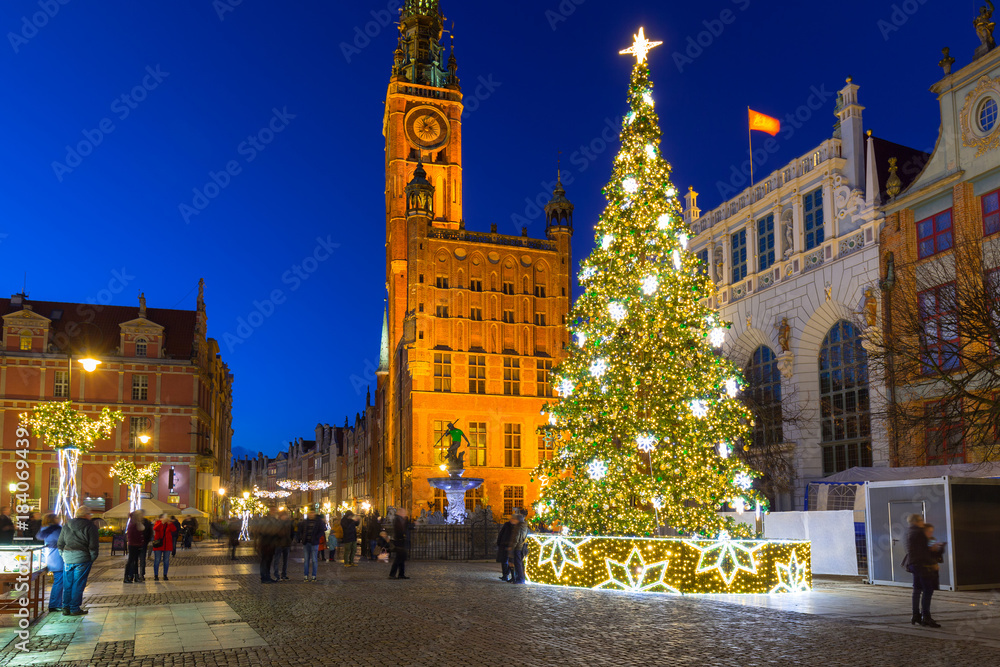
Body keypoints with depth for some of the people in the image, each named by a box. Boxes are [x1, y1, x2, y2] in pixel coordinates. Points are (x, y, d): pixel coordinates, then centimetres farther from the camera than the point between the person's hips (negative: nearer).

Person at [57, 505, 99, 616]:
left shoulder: (66, 526, 11)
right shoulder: (90, 526, -6)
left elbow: (60, 544, 14)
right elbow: (93, 545, -8)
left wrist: (64, 556, 19)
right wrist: (92, 558, 2)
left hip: (67, 558, 5)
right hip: (82, 558, -5)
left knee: (67, 584, 12)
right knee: (78, 585, 2)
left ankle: (66, 608, 15)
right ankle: (75, 609, 5)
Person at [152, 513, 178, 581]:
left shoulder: (170, 524, 6)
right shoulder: (158, 523, 3)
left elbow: (174, 530, -12)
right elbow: (155, 528, -18)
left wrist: (170, 523, -23)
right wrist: (162, 522, -27)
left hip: (167, 545, 2)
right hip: (158, 544, -2)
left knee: (166, 560, 5)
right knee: (157, 560, 0)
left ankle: (165, 575, 13)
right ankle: (156, 576, 7)